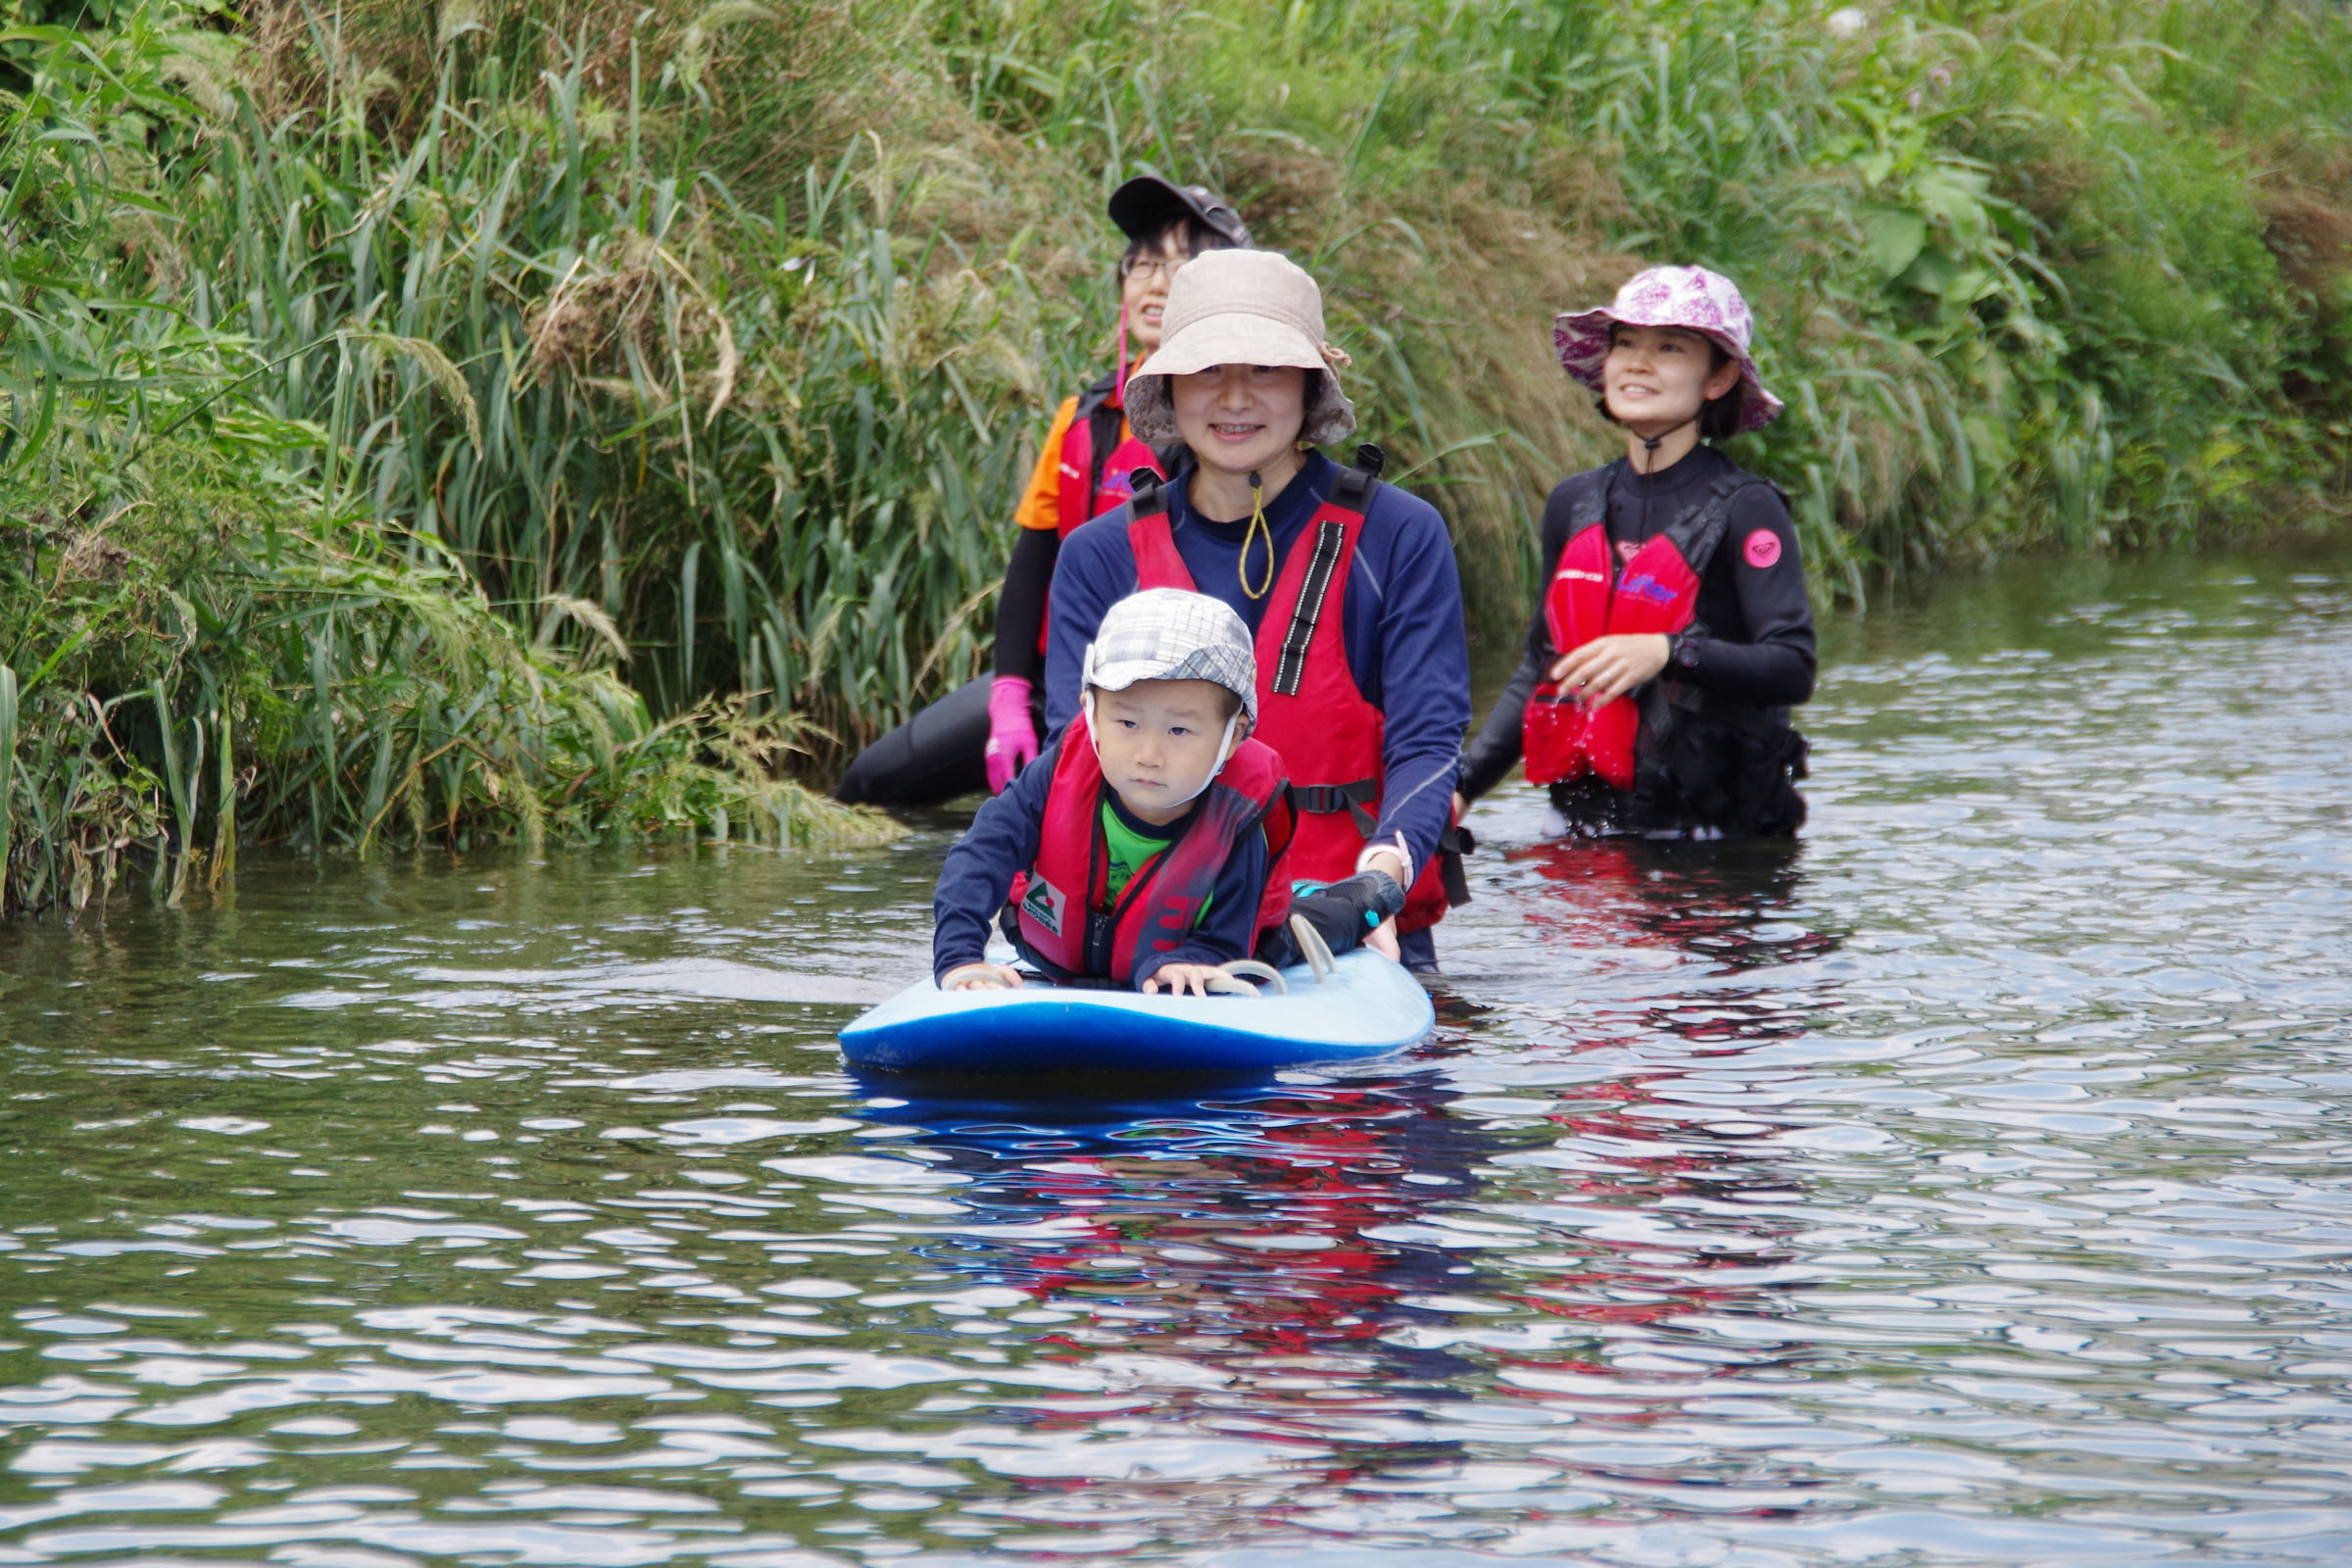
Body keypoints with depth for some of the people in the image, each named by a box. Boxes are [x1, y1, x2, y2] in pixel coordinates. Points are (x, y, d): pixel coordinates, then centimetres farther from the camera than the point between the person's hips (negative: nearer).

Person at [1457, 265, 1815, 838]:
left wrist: (1667, 653, -31)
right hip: (1580, 821, 5)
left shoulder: (1744, 509, -6)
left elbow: (1793, 670, -16)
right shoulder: (1574, 505, 11)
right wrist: (1462, 782, 8)